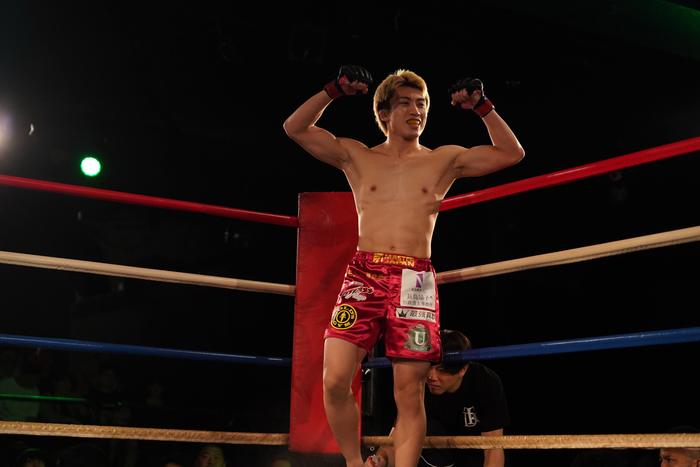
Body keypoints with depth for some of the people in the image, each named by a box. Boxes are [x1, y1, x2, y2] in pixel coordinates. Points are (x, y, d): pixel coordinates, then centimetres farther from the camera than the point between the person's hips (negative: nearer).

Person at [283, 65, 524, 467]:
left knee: (409, 394, -3)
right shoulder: (357, 157, 14)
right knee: (335, 381, -12)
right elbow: (295, 128, 10)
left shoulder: (444, 160, 15)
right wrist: (335, 91, 1)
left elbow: (512, 153, 12)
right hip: (363, 275, 0)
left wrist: (483, 107, 3)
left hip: (415, 281, 0)